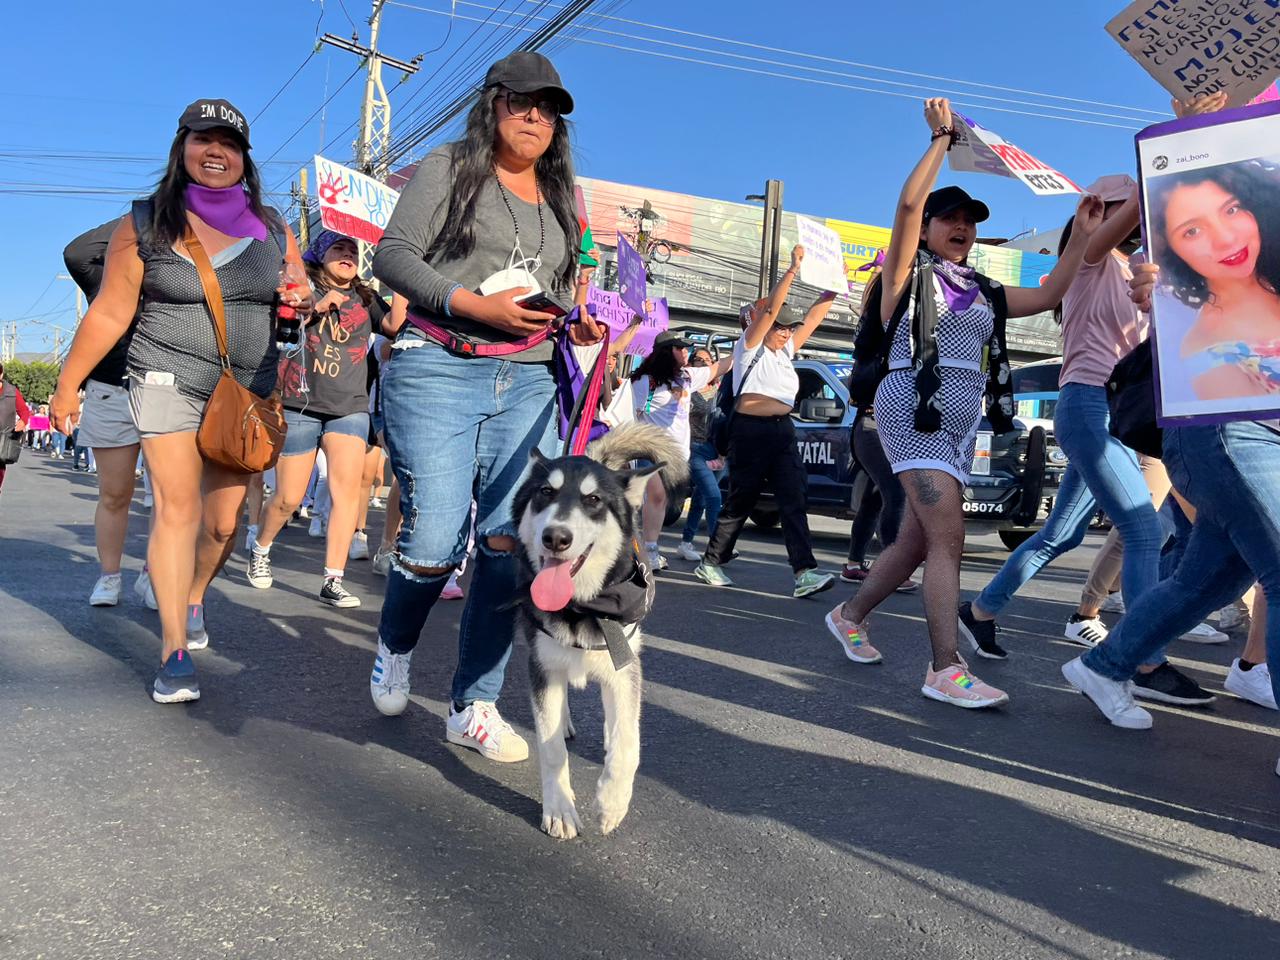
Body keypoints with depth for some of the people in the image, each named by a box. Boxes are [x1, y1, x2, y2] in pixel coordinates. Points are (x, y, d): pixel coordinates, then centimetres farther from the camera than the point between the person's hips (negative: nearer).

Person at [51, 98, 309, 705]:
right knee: (177, 508, -11)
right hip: (168, 381, -2)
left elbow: (300, 293, 18)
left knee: (225, 521, 5)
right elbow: (110, 313, 2)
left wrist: (302, 302, -7)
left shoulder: (271, 229, 8)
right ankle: (175, 652, -5)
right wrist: (68, 384, 1)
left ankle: (193, 598, 35)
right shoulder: (144, 224, 1)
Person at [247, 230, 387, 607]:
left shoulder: (365, 299, 13)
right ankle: (260, 550, 33)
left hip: (350, 407, 2)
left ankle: (332, 581, -12)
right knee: (288, 498, 3)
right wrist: (316, 308, -14)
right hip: (299, 406, -2)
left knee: (348, 485, -15)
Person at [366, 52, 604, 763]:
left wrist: (578, 326, 6)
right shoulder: (447, 169, 7)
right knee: (434, 540, -10)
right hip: (437, 370, -4)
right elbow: (393, 254, -2)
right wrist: (477, 304, -15)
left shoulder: (560, 201, 23)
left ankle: (474, 706, 7)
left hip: (527, 383, 5)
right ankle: (394, 649, 24)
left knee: (511, 541, -6)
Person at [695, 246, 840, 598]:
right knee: (741, 500, 0)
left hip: (783, 432, 7)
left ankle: (805, 572, -13)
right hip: (750, 430, -6)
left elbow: (813, 317, 20)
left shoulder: (786, 351, 19)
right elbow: (770, 308, -12)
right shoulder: (749, 347, 1)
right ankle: (710, 563, 15)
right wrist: (793, 268, -14)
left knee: (795, 498, -7)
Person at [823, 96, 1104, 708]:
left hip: (962, 421, 7)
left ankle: (849, 617, 28)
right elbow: (909, 202, -10)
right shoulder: (909, 271, 4)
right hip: (913, 409, -7)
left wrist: (1082, 236, 16)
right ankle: (945, 670, -15)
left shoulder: (983, 293, 22)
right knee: (947, 536, -17)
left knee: (917, 543, 8)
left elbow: (1046, 296, 20)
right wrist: (941, 138, -1)